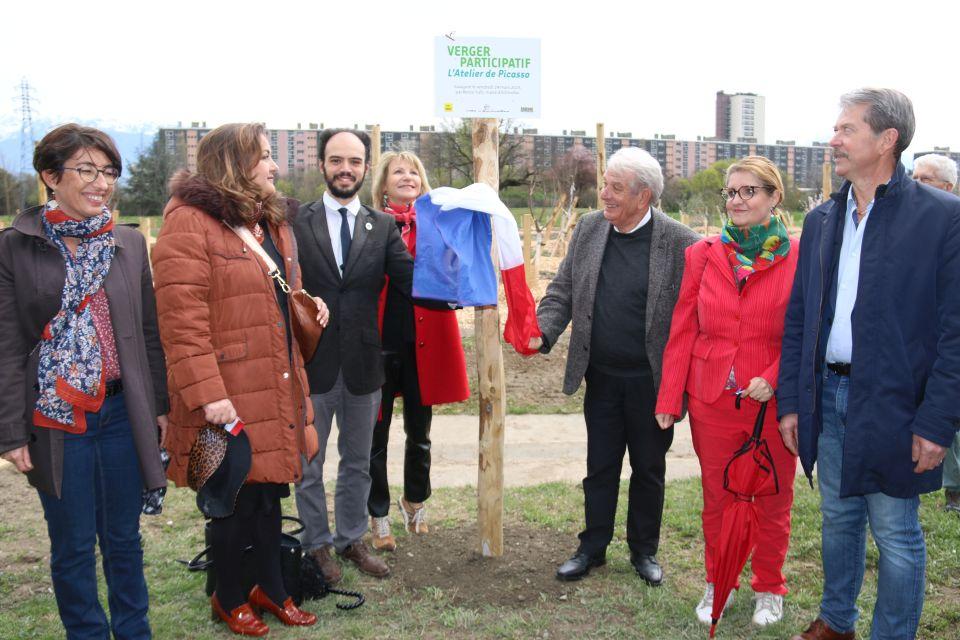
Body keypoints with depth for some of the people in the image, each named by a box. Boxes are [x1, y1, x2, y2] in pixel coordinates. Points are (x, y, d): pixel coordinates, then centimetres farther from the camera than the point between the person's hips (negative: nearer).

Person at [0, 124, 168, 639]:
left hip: (124, 414, 3)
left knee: (124, 537, 15)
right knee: (73, 545, 10)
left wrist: (161, 404, 8)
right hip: (56, 420, -2)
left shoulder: (129, 243, 4)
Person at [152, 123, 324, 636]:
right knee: (235, 501, 6)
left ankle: (270, 589, 35)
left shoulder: (271, 223, 15)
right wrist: (206, 394, -23)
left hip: (277, 391, 8)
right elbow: (181, 319, -19)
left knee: (270, 492, 17)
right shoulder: (190, 222, -12)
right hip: (229, 396, -7)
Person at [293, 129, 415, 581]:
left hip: (362, 365, 3)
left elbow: (412, 281, -8)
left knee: (358, 461, 18)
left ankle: (352, 539, 36)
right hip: (310, 363, -2)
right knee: (308, 464, 13)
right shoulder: (295, 221, -5)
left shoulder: (383, 226, 2)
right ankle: (317, 544, 32)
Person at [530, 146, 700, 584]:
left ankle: (644, 550, 32)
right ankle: (592, 548, 30)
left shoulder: (679, 243, -13)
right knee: (600, 467, 14)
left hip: (652, 381, -3)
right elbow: (563, 291, 4)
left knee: (649, 469, 14)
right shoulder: (589, 228, 0)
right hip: (601, 377, 3)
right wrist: (541, 334, -13)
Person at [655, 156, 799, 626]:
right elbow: (682, 331, 3)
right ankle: (717, 584, 34)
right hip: (712, 401, 2)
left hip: (773, 403, -1)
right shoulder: (703, 255, 2)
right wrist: (670, 399, 2)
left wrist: (774, 378, -17)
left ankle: (769, 589, 34)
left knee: (773, 503, 13)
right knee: (717, 499, 14)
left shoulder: (799, 259, -5)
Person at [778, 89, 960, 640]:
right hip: (828, 398, 5)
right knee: (839, 519, 20)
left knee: (896, 535, 8)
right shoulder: (821, 220, 8)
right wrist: (790, 401, 6)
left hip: (891, 406, -5)